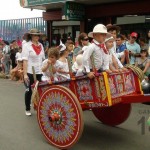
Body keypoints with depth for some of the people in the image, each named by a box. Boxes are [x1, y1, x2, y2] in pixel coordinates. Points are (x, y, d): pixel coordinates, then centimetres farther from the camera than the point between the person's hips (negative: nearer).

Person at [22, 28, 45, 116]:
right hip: (30, 72, -4)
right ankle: (27, 109, 24)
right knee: (29, 91, 8)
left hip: (40, 72, 4)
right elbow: (25, 60, -10)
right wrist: (25, 74, -16)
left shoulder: (41, 45, 10)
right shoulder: (26, 45, -4)